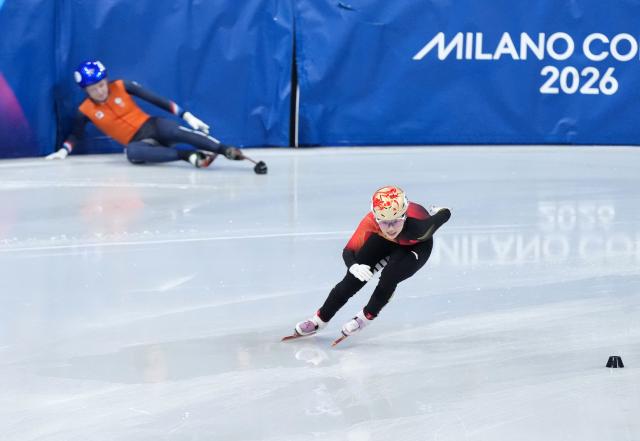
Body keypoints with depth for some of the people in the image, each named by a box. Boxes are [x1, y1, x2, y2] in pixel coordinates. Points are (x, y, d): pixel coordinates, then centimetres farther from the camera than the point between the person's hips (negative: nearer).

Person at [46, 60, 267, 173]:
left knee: (178, 131, -34)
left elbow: (155, 99, -2)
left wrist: (186, 115, -6)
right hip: (138, 142, 0)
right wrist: (64, 150, -3)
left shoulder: (121, 87, -2)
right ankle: (188, 156, -43)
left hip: (153, 126, 1)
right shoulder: (85, 111, -1)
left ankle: (228, 151, -44)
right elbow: (76, 134, 15)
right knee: (132, 152, -39)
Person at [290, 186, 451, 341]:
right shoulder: (370, 223, -38)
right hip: (383, 240, 2)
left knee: (388, 277, -24)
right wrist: (354, 266, -50)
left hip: (417, 245, -2)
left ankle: (367, 316, 4)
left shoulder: (419, 224, -45)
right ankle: (320, 318, 12)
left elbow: (445, 213, -27)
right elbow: (348, 251, -29)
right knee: (353, 278, -6)